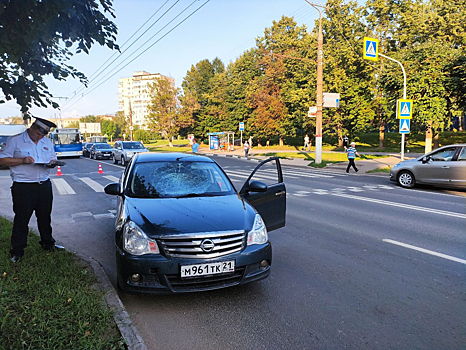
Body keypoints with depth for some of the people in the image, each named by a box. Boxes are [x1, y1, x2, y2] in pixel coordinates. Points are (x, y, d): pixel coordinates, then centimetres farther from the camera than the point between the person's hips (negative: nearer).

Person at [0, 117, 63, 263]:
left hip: (44, 185, 5)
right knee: (21, 219, 3)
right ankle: (17, 251, 16)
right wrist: (22, 160, -19)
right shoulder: (15, 140, -4)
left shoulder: (47, 142, 11)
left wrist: (53, 163, -5)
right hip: (23, 187, -4)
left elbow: (53, 159, 19)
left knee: (45, 216, 15)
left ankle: (47, 243, 31)